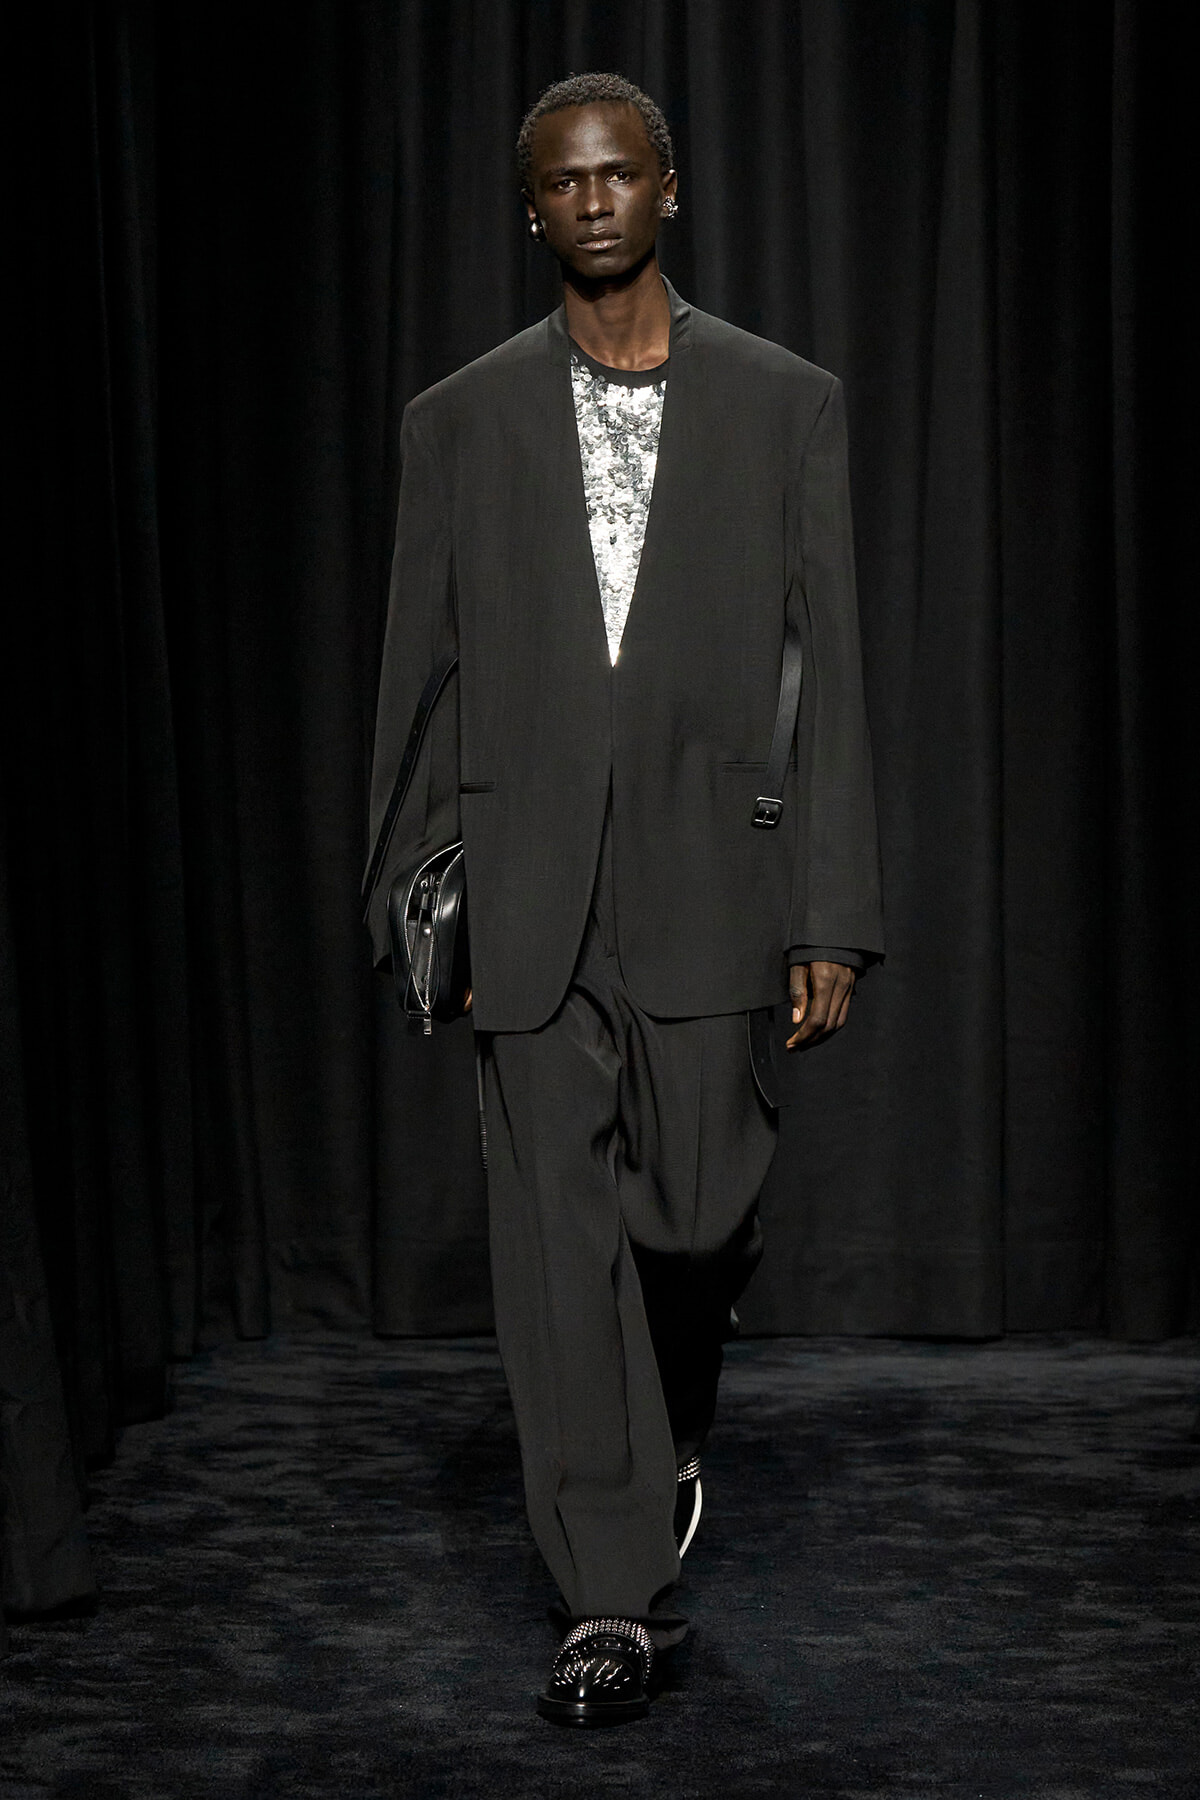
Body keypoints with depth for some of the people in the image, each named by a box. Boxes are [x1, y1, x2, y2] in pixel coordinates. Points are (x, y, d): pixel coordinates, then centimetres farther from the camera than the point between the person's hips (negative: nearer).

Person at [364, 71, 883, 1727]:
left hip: (706, 890, 0)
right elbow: (417, 678, 8)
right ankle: (613, 1604, 8)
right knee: (559, 1249, -1)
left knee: (695, 1218, 5)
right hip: (527, 904, 1)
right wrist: (413, 908, 4)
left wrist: (833, 921, -3)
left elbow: (829, 675, 1)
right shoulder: (459, 423, 7)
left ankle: (674, 1435, 39)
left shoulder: (786, 406, 4)